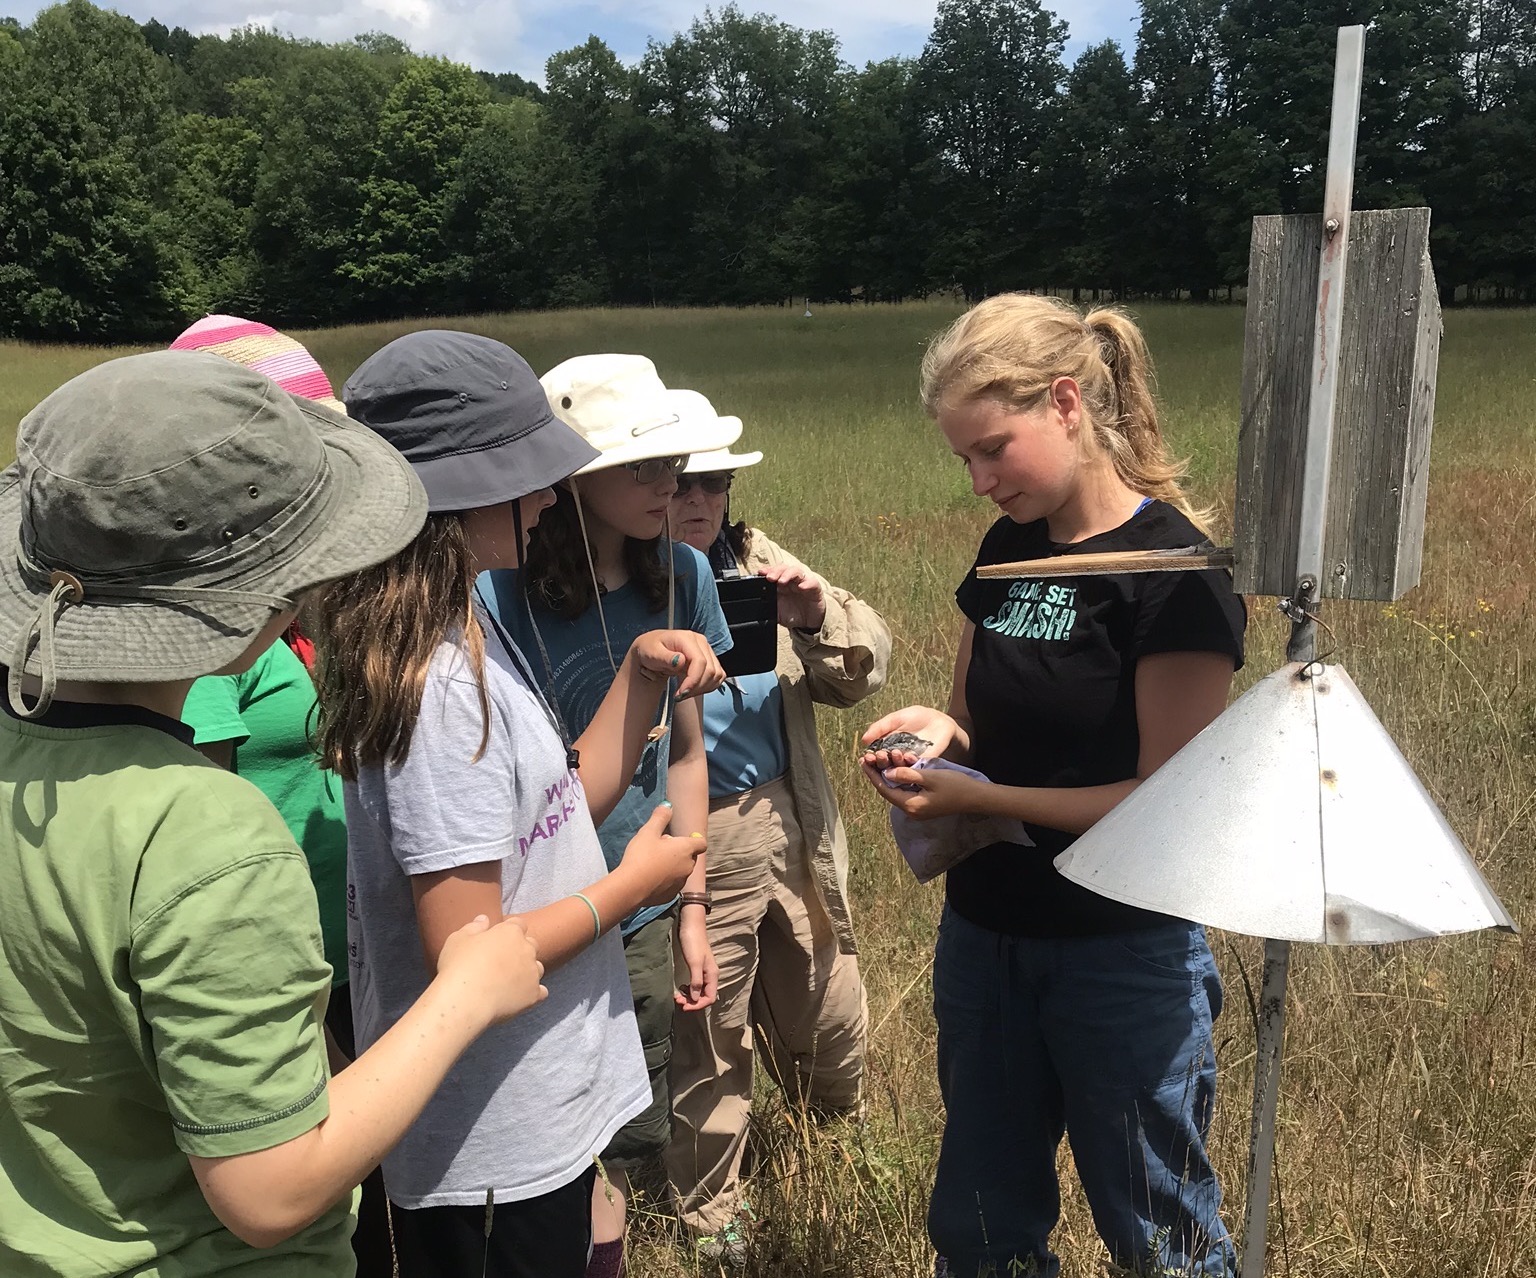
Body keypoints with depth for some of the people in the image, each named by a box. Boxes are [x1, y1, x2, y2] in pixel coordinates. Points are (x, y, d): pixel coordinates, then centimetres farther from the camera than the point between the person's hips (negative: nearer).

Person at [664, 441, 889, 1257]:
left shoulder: (753, 558, 2)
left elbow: (861, 671, 0)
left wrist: (819, 617, -18)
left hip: (792, 826, 5)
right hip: (695, 846, -5)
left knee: (831, 1021, 21)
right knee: (709, 1044, 14)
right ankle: (712, 1220, 39)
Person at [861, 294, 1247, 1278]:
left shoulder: (1176, 574, -17)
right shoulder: (1008, 549, 3)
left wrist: (975, 797, -23)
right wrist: (940, 730, -9)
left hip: (1123, 954, -6)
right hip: (985, 933, 7)